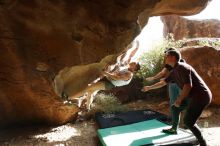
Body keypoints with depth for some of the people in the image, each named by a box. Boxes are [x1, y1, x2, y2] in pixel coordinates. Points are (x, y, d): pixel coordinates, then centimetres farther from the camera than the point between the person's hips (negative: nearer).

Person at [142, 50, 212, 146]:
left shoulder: (182, 67, -17)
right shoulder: (175, 71, 13)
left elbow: (188, 86, -25)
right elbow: (163, 82, 24)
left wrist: (179, 100, -16)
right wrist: (149, 88, 32)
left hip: (201, 96, -10)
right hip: (198, 96, 10)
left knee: (188, 121, -7)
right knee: (188, 120, 17)